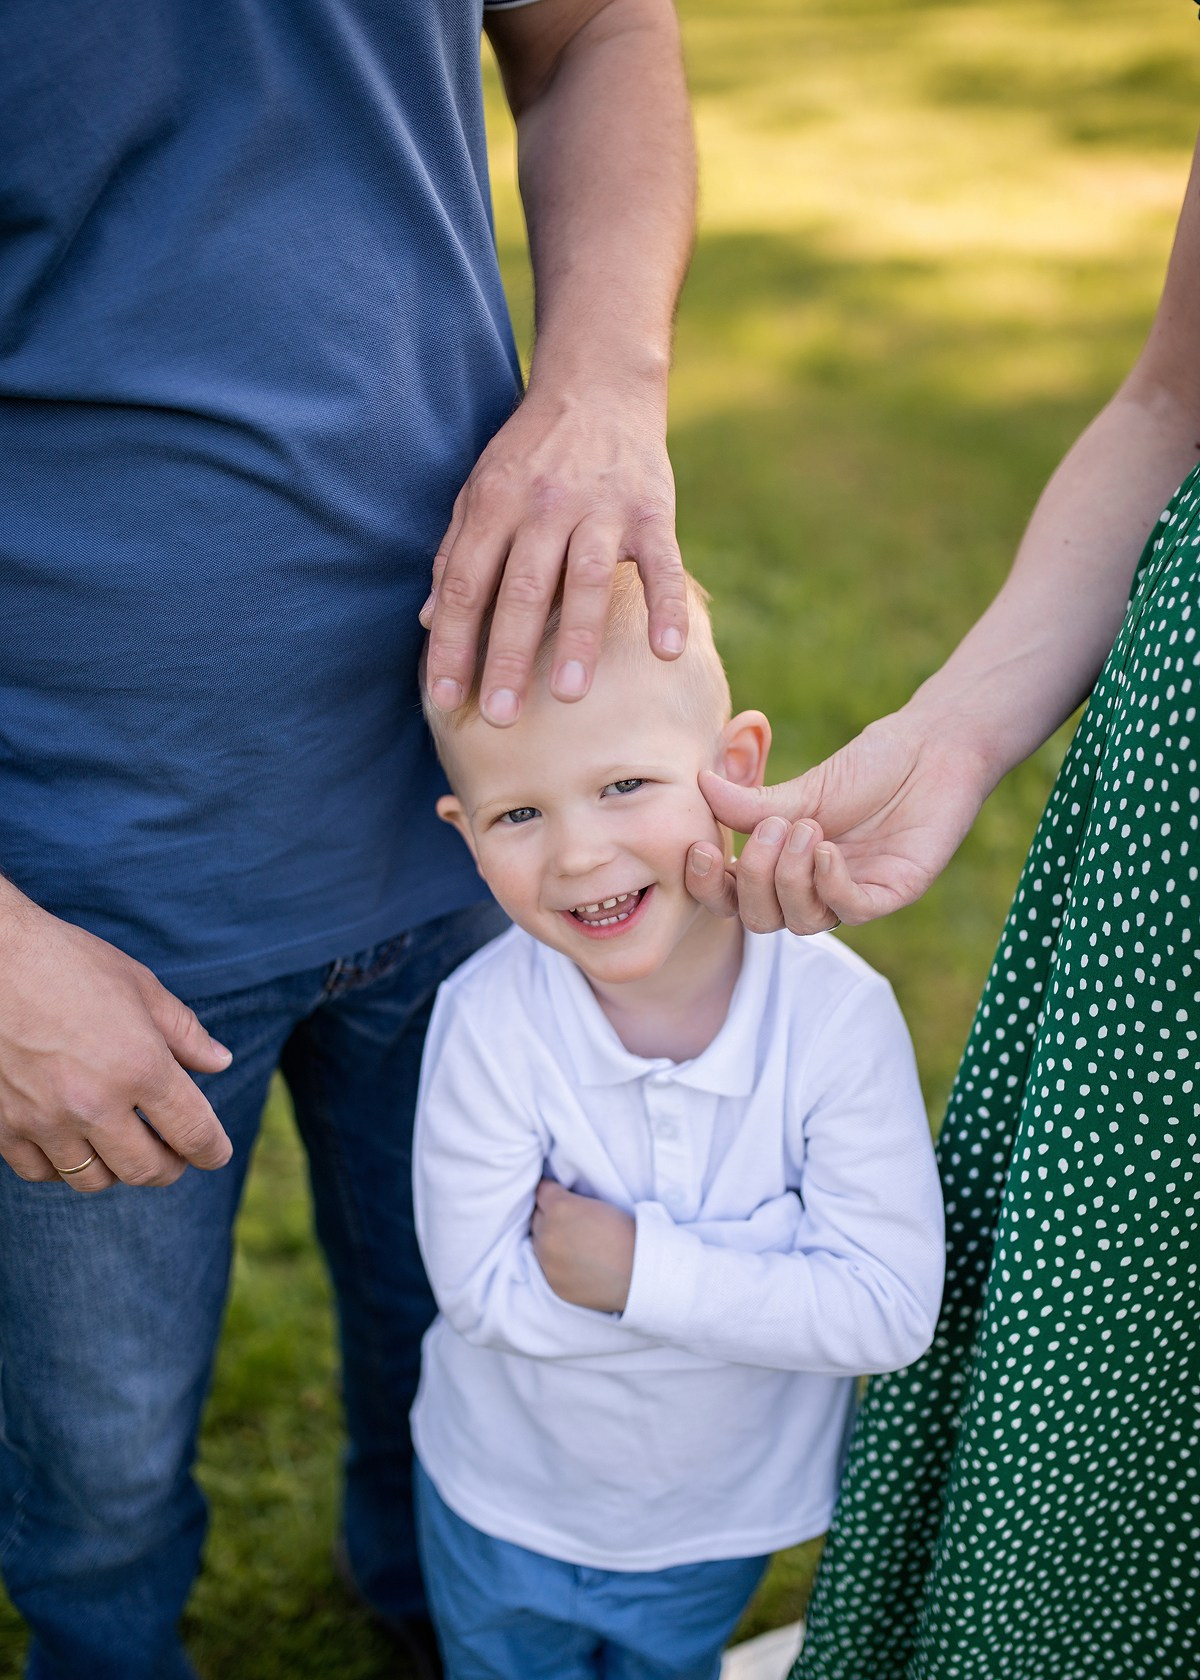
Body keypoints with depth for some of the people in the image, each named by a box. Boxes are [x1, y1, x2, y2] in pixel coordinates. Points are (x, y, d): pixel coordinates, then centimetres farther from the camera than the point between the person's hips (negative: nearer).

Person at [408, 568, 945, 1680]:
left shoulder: (837, 1014, -27)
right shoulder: (489, 1023, -28)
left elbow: (893, 1310, -26)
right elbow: (483, 1290, -27)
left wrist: (643, 1269, -31)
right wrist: (772, 1254, -29)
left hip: (725, 1509, 1)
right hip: (505, 1501, -1)